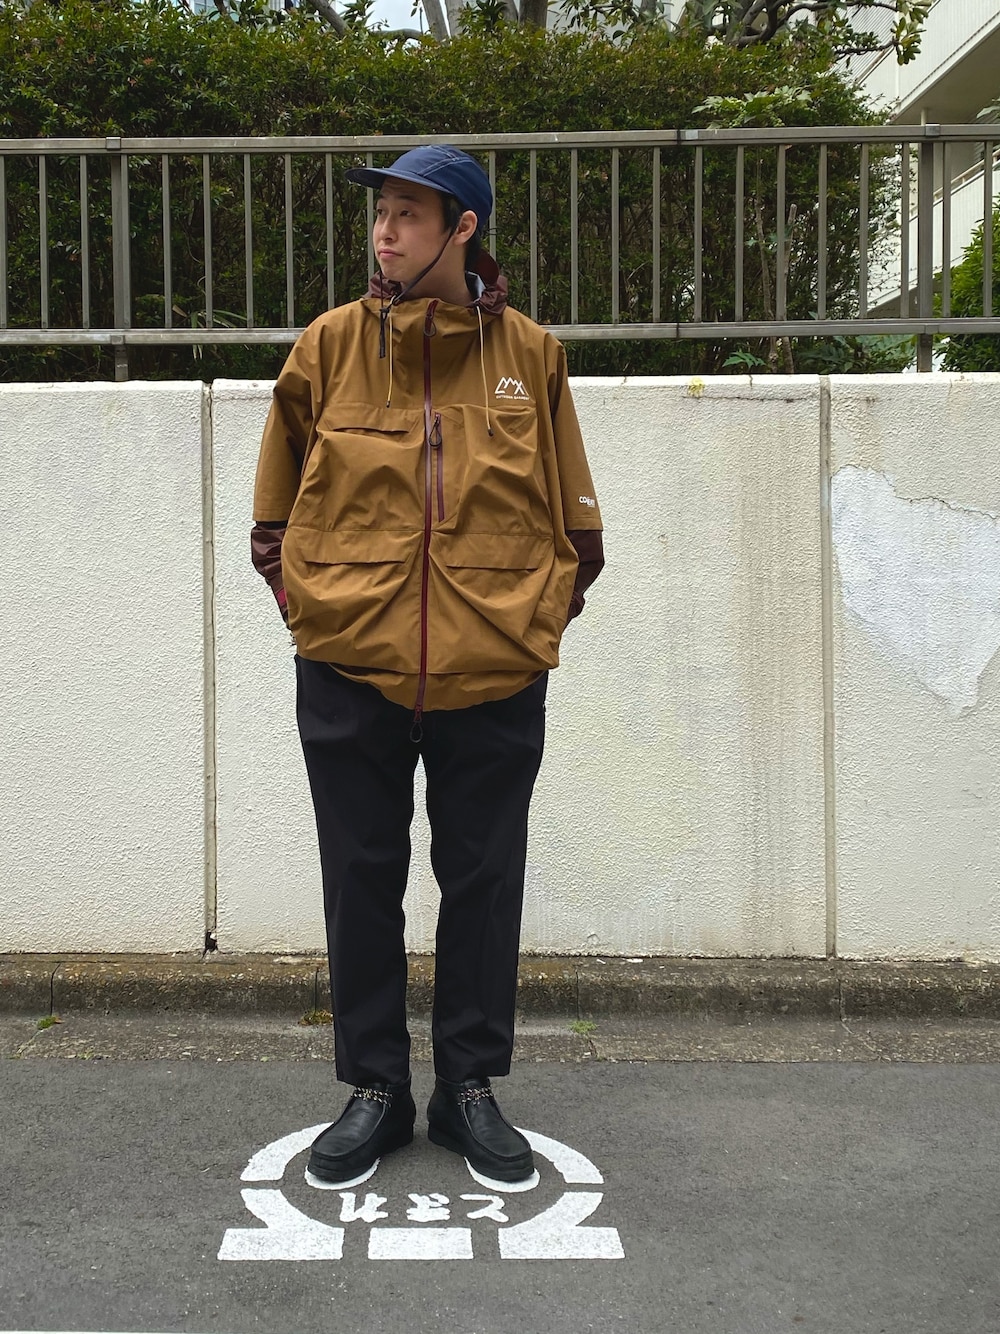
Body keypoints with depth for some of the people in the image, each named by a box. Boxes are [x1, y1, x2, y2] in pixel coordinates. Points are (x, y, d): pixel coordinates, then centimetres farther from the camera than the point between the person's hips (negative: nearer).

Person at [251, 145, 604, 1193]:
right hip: (350, 670, 1)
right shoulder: (331, 344, 4)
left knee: (483, 882, 9)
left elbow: (573, 519, 10)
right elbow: (276, 507, 11)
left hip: (494, 676, 0)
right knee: (362, 882, 8)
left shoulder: (528, 353, 4)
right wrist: (308, 604, 5)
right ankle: (374, 1089, 24)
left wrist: (538, 615, 4)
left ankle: (470, 1088, 25)